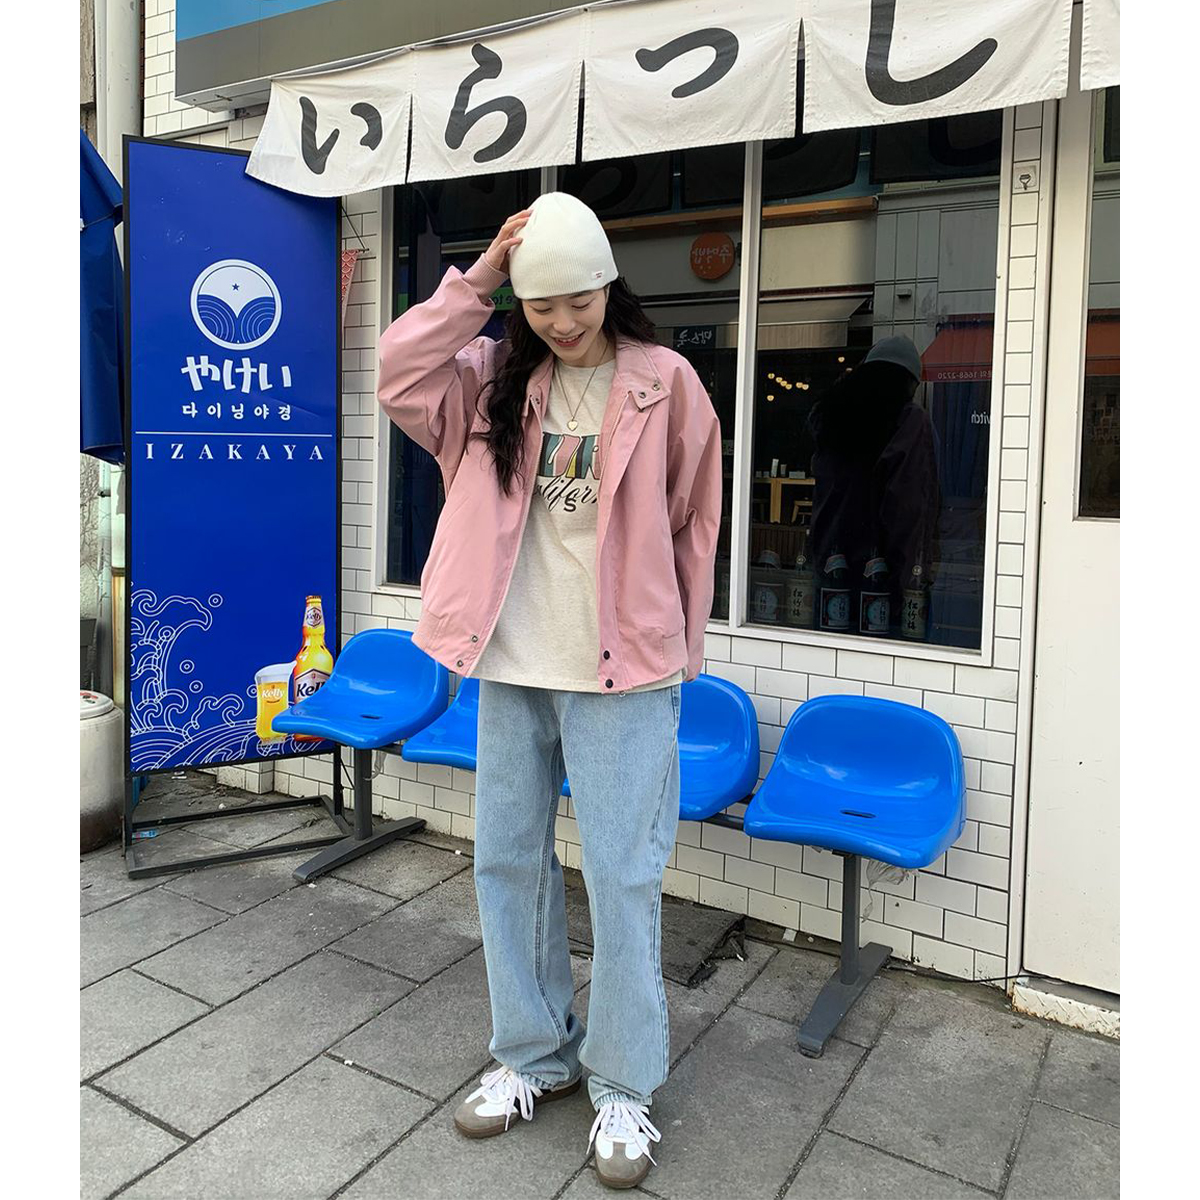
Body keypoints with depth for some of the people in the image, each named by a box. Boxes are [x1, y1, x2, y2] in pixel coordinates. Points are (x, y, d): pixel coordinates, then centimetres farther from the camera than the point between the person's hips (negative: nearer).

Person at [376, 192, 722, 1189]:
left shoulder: (665, 380, -3)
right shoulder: (499, 378, 7)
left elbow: (695, 524, 1)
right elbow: (400, 376, -7)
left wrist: (677, 652, 3)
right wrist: (478, 280, -9)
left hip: (619, 667, -4)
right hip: (512, 663, 4)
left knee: (621, 872, 2)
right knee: (507, 858, 13)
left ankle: (624, 1085, 22)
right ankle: (534, 1054, 33)